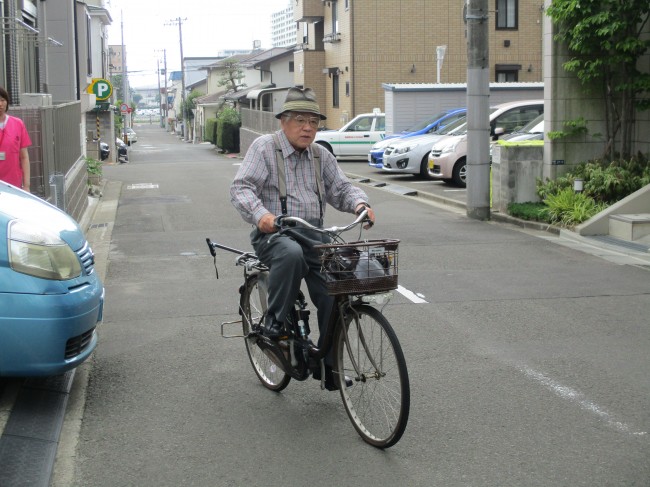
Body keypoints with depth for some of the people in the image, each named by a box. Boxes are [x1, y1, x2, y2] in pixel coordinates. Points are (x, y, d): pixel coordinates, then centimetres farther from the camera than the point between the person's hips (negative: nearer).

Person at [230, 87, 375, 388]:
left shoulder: (321, 156, 17)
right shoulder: (264, 147, 0)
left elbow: (341, 188, 14)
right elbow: (241, 188, -9)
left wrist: (359, 204, -10)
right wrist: (260, 214, -29)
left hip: (313, 234, 5)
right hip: (273, 232, -5)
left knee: (334, 295, -12)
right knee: (291, 254, -40)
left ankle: (327, 363, 5)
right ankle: (275, 321, -20)